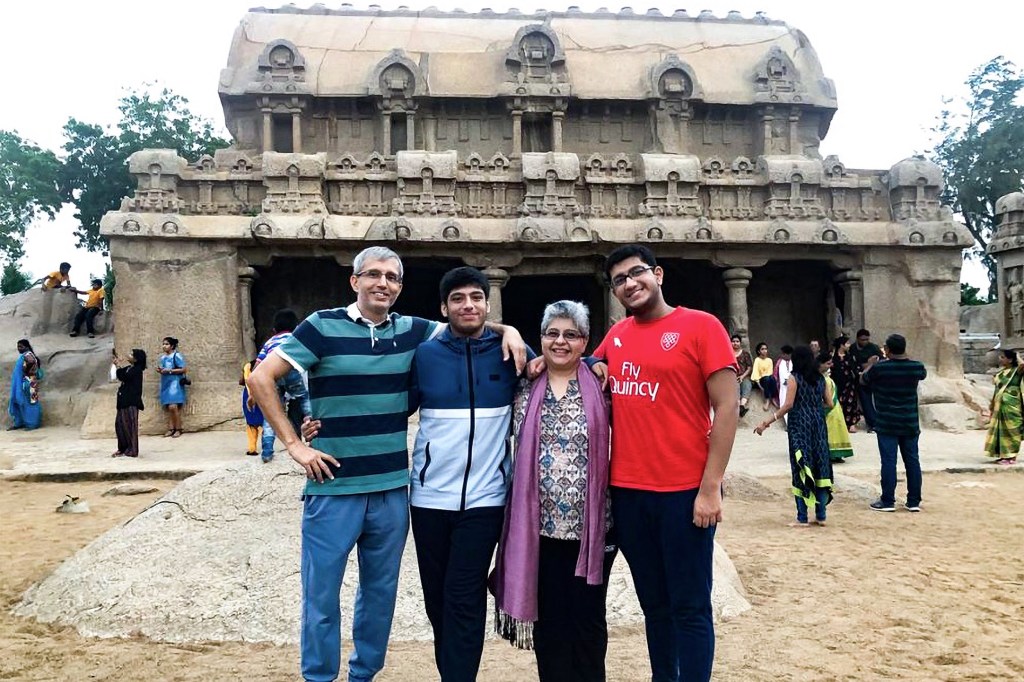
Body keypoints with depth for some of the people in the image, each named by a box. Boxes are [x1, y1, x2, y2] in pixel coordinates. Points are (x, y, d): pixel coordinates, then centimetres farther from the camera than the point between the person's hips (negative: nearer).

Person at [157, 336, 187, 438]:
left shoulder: (176, 356, -7)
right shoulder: (163, 357, 15)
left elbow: (183, 369, -12)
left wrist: (169, 370, -17)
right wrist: (160, 370, 3)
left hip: (174, 384, -7)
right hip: (165, 384, 7)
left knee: (173, 407, -14)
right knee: (167, 408, 4)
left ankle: (178, 429, -4)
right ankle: (171, 429, 9)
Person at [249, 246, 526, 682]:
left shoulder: (411, 331, 5)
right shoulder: (323, 327, -6)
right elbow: (261, 379, -6)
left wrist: (506, 330, -3)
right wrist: (294, 444, -10)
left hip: (392, 489, 4)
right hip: (334, 488, -4)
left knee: (381, 591, 16)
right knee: (321, 594, 7)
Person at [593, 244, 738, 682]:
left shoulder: (701, 326, -5)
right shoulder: (615, 336, 10)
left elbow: (727, 407, -9)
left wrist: (710, 488, -13)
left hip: (686, 491, -5)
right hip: (627, 491, 5)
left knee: (690, 607, 5)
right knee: (654, 604, 16)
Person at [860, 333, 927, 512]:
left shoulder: (879, 368, -13)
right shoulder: (915, 367, -3)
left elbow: (863, 380, 7)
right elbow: (923, 373, 23)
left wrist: (871, 364, 23)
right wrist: (905, 358, 30)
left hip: (887, 424, -3)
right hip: (910, 424, 3)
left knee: (888, 461, 0)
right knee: (912, 461, 9)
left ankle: (887, 501, 3)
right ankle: (914, 501, 15)